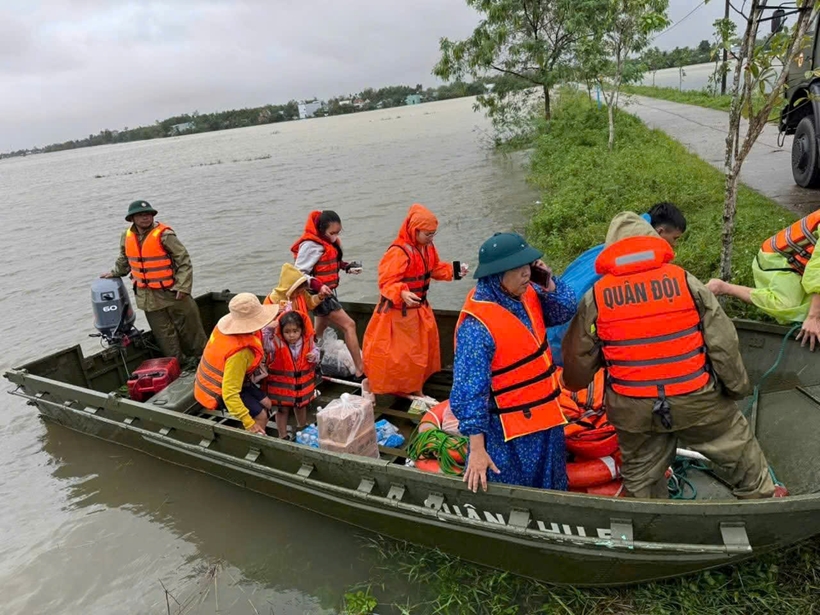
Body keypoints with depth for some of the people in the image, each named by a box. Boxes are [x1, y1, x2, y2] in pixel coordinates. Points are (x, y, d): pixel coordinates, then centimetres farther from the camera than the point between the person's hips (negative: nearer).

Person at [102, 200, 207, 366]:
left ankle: (201, 356, 21)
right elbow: (124, 260, 24)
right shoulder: (127, 236, 3)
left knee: (188, 326, 5)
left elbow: (184, 260, -15)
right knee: (164, 333, 11)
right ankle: (178, 362, 22)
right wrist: (115, 273, 29)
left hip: (171, 291, -5)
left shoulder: (164, 234, -16)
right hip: (148, 295, 5)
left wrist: (182, 286, -18)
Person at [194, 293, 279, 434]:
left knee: (266, 404, 11)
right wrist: (249, 423, -34)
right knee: (261, 415, -8)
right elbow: (230, 394, -38)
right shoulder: (239, 352, -40)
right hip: (218, 391, -9)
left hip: (222, 380, 9)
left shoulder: (230, 326, -15)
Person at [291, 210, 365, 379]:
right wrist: (318, 286, -31)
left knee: (320, 331, 18)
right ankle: (361, 371, -7)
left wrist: (347, 267, 0)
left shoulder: (329, 242, 5)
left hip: (327, 293, 9)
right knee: (349, 325, -10)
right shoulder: (311, 245, -21)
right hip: (319, 294, -9)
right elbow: (300, 273, -19)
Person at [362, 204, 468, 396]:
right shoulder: (398, 252, -27)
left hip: (419, 308, 9)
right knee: (389, 353, 2)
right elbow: (386, 282, -29)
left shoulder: (428, 248, 1)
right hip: (397, 311, -9)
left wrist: (454, 270, 2)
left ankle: (415, 388, 35)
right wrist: (402, 294, -45)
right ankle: (373, 386, 23)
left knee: (420, 350, 18)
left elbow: (434, 269, 16)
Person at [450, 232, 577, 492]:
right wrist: (477, 449, -25)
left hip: (546, 418, 8)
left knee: (550, 495, 28)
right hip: (509, 433, -8)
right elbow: (469, 392, -27)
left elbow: (564, 312, 9)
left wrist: (548, 285, -11)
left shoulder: (526, 293, -6)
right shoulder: (477, 325, -29)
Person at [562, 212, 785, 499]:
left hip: (633, 408, 0)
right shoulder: (685, 280, -5)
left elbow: (578, 358, 3)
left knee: (640, 476, 22)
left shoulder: (596, 296, -4)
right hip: (695, 399, 0)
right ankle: (761, 497, 48)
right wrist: (738, 385, 13)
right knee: (737, 449, 28)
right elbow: (722, 341, -2)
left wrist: (573, 383, 24)